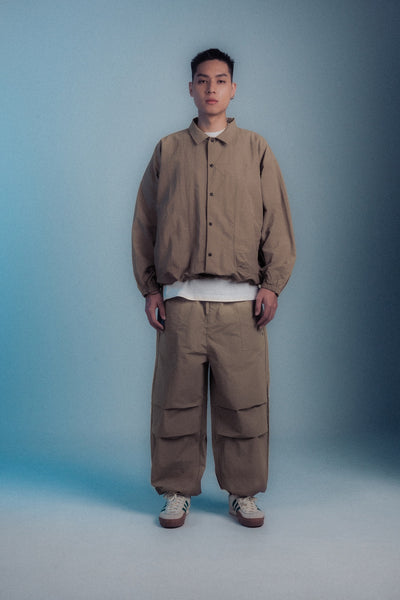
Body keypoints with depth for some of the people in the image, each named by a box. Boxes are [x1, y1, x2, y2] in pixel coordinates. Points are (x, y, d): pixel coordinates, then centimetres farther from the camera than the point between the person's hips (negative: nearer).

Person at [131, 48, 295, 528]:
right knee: (177, 401, 3)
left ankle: (243, 494, 16)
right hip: (180, 299, 1)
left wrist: (272, 284, -1)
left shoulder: (256, 150, 12)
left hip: (241, 301, 0)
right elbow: (144, 222, 12)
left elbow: (277, 221, 8)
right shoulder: (167, 150, 13)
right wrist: (149, 288, 5)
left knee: (243, 402, 2)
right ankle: (177, 492, 17)